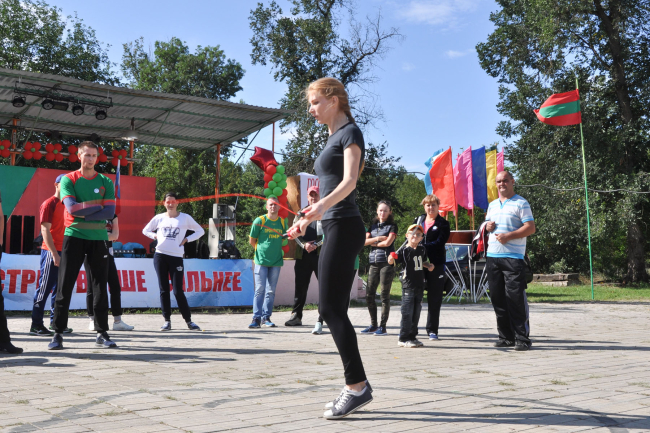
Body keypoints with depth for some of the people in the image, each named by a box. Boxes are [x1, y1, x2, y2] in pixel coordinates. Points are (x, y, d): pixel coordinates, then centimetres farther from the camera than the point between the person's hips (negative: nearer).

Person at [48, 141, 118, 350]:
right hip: (73, 237, -2)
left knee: (100, 287, 3)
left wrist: (83, 214, -12)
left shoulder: (106, 182, 7)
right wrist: (98, 204, -11)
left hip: (98, 239, 2)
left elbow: (110, 211, -6)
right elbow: (71, 207, -13)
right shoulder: (68, 179, 2)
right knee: (65, 286, -2)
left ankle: (102, 333, 10)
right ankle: (58, 333, 5)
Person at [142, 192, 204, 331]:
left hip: (176, 257, -2)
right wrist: (156, 236, 4)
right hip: (160, 256, 2)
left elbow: (200, 231, 10)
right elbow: (145, 230, 22)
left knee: (178, 291, -6)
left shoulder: (185, 218, 4)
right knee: (164, 290, 4)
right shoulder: (159, 218, 10)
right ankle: (167, 321, 10)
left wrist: (186, 239, -1)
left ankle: (188, 321, 4)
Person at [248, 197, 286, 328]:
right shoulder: (259, 221, -3)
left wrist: (276, 251, 12)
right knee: (259, 289, -6)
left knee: (271, 291, 6)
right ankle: (256, 318, -2)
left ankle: (266, 317, 13)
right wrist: (261, 250, 9)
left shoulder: (282, 222, 7)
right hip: (261, 260, -3)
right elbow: (252, 240, 5)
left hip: (276, 261, 3)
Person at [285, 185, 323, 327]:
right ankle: (296, 316, 11)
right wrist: (304, 244, -8)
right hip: (303, 255, 3)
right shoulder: (301, 214, 17)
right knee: (300, 286, 5)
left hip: (320, 254, -3)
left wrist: (316, 245, -12)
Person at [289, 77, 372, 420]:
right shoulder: (333, 138, 22)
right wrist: (307, 220, 29)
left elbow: (349, 180, -18)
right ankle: (355, 387, 10)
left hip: (344, 227, -9)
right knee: (333, 310, 6)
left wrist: (321, 206, -34)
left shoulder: (350, 132, -4)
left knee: (331, 308, -11)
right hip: (333, 228, 9)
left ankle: (358, 385, -6)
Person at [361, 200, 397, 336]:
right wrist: (377, 238, -5)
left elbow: (388, 242, -9)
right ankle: (373, 325, 14)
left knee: (385, 294, -3)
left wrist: (373, 243, 2)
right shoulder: (373, 225, 18)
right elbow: (365, 241, 8)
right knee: (369, 295, 3)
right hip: (374, 263, 5)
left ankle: (383, 326, 3)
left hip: (387, 262, -5)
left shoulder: (392, 226, 3)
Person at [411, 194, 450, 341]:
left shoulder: (443, 224, 5)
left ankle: (432, 330, 12)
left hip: (436, 264, -2)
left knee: (434, 299, 3)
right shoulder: (417, 221, 15)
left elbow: (439, 242, -8)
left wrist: (422, 246, -19)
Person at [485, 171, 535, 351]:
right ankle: (506, 337, 16)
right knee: (497, 297, 7)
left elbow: (530, 228, -8)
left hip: (513, 257, -7)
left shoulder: (521, 203, -1)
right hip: (492, 256, 7)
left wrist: (508, 236, -17)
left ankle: (522, 338, -3)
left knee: (516, 297, -9)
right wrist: (487, 226, 5)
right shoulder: (492, 205, 19)